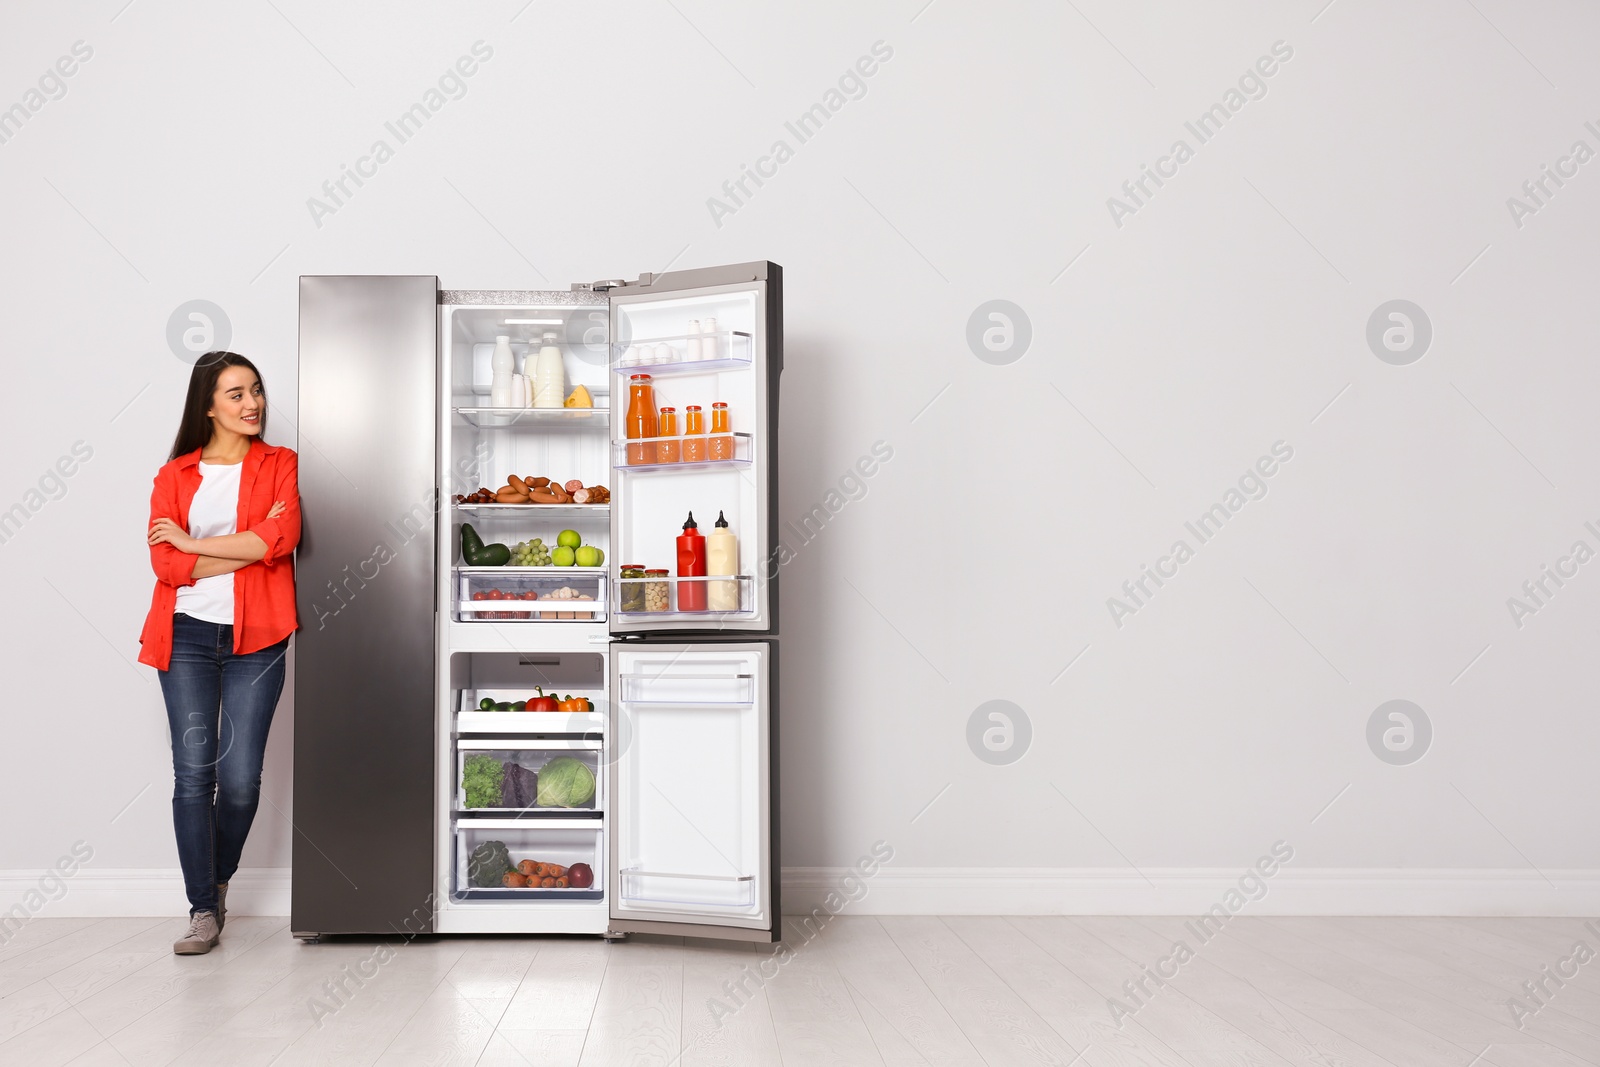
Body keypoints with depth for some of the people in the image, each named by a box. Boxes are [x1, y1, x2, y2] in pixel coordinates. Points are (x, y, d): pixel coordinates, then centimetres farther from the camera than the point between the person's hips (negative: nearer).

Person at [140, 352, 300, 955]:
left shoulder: (280, 465, 5)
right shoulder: (173, 476, 9)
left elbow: (282, 538, -13)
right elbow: (166, 563, -3)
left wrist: (194, 543, -7)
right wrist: (250, 547, -11)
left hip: (255, 640, -1)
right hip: (188, 637, 1)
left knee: (240, 779, 0)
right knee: (193, 774, -2)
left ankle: (219, 879, 27)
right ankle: (204, 909, 9)